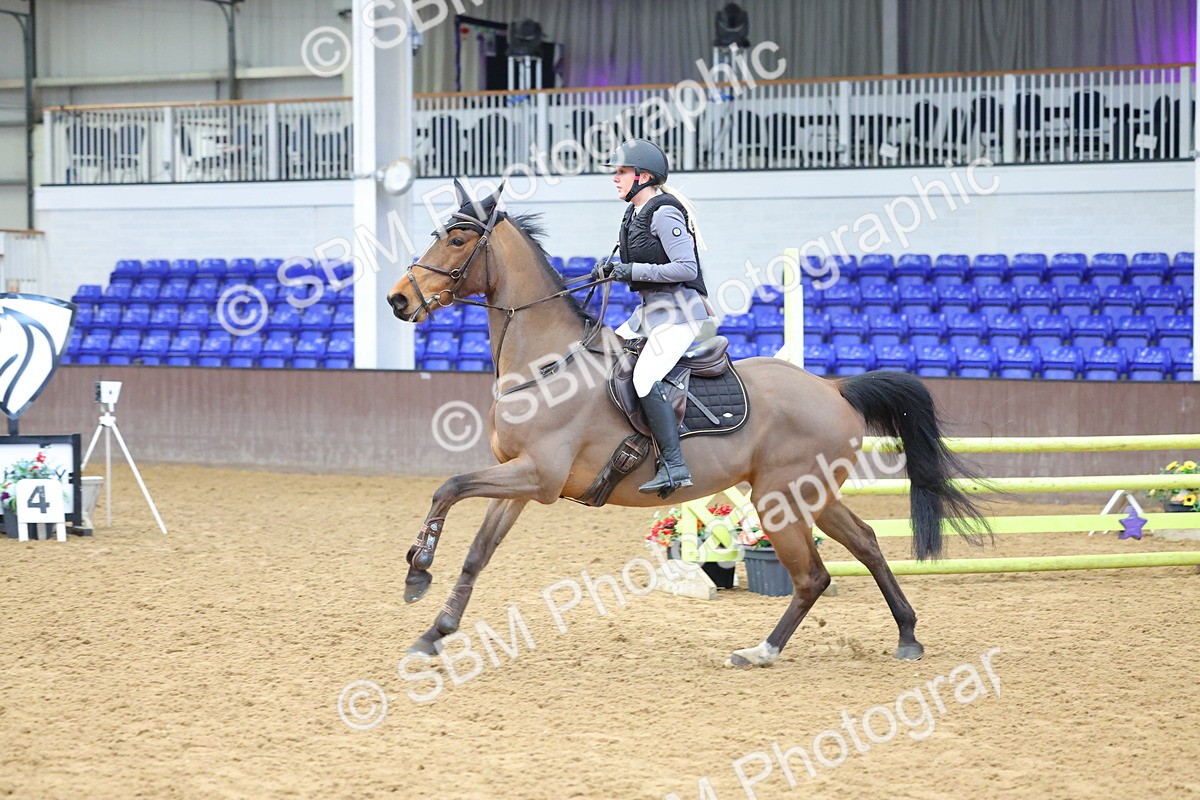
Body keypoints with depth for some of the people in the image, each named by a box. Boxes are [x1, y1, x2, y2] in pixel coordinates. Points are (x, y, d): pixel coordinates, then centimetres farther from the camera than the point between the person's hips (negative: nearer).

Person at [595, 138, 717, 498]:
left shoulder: (664, 214, -15)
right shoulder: (635, 215, 14)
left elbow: (686, 268, -21)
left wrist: (634, 271, -22)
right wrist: (610, 271, 5)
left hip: (680, 312, -11)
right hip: (651, 309, 11)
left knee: (645, 377, -25)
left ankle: (674, 466, -26)